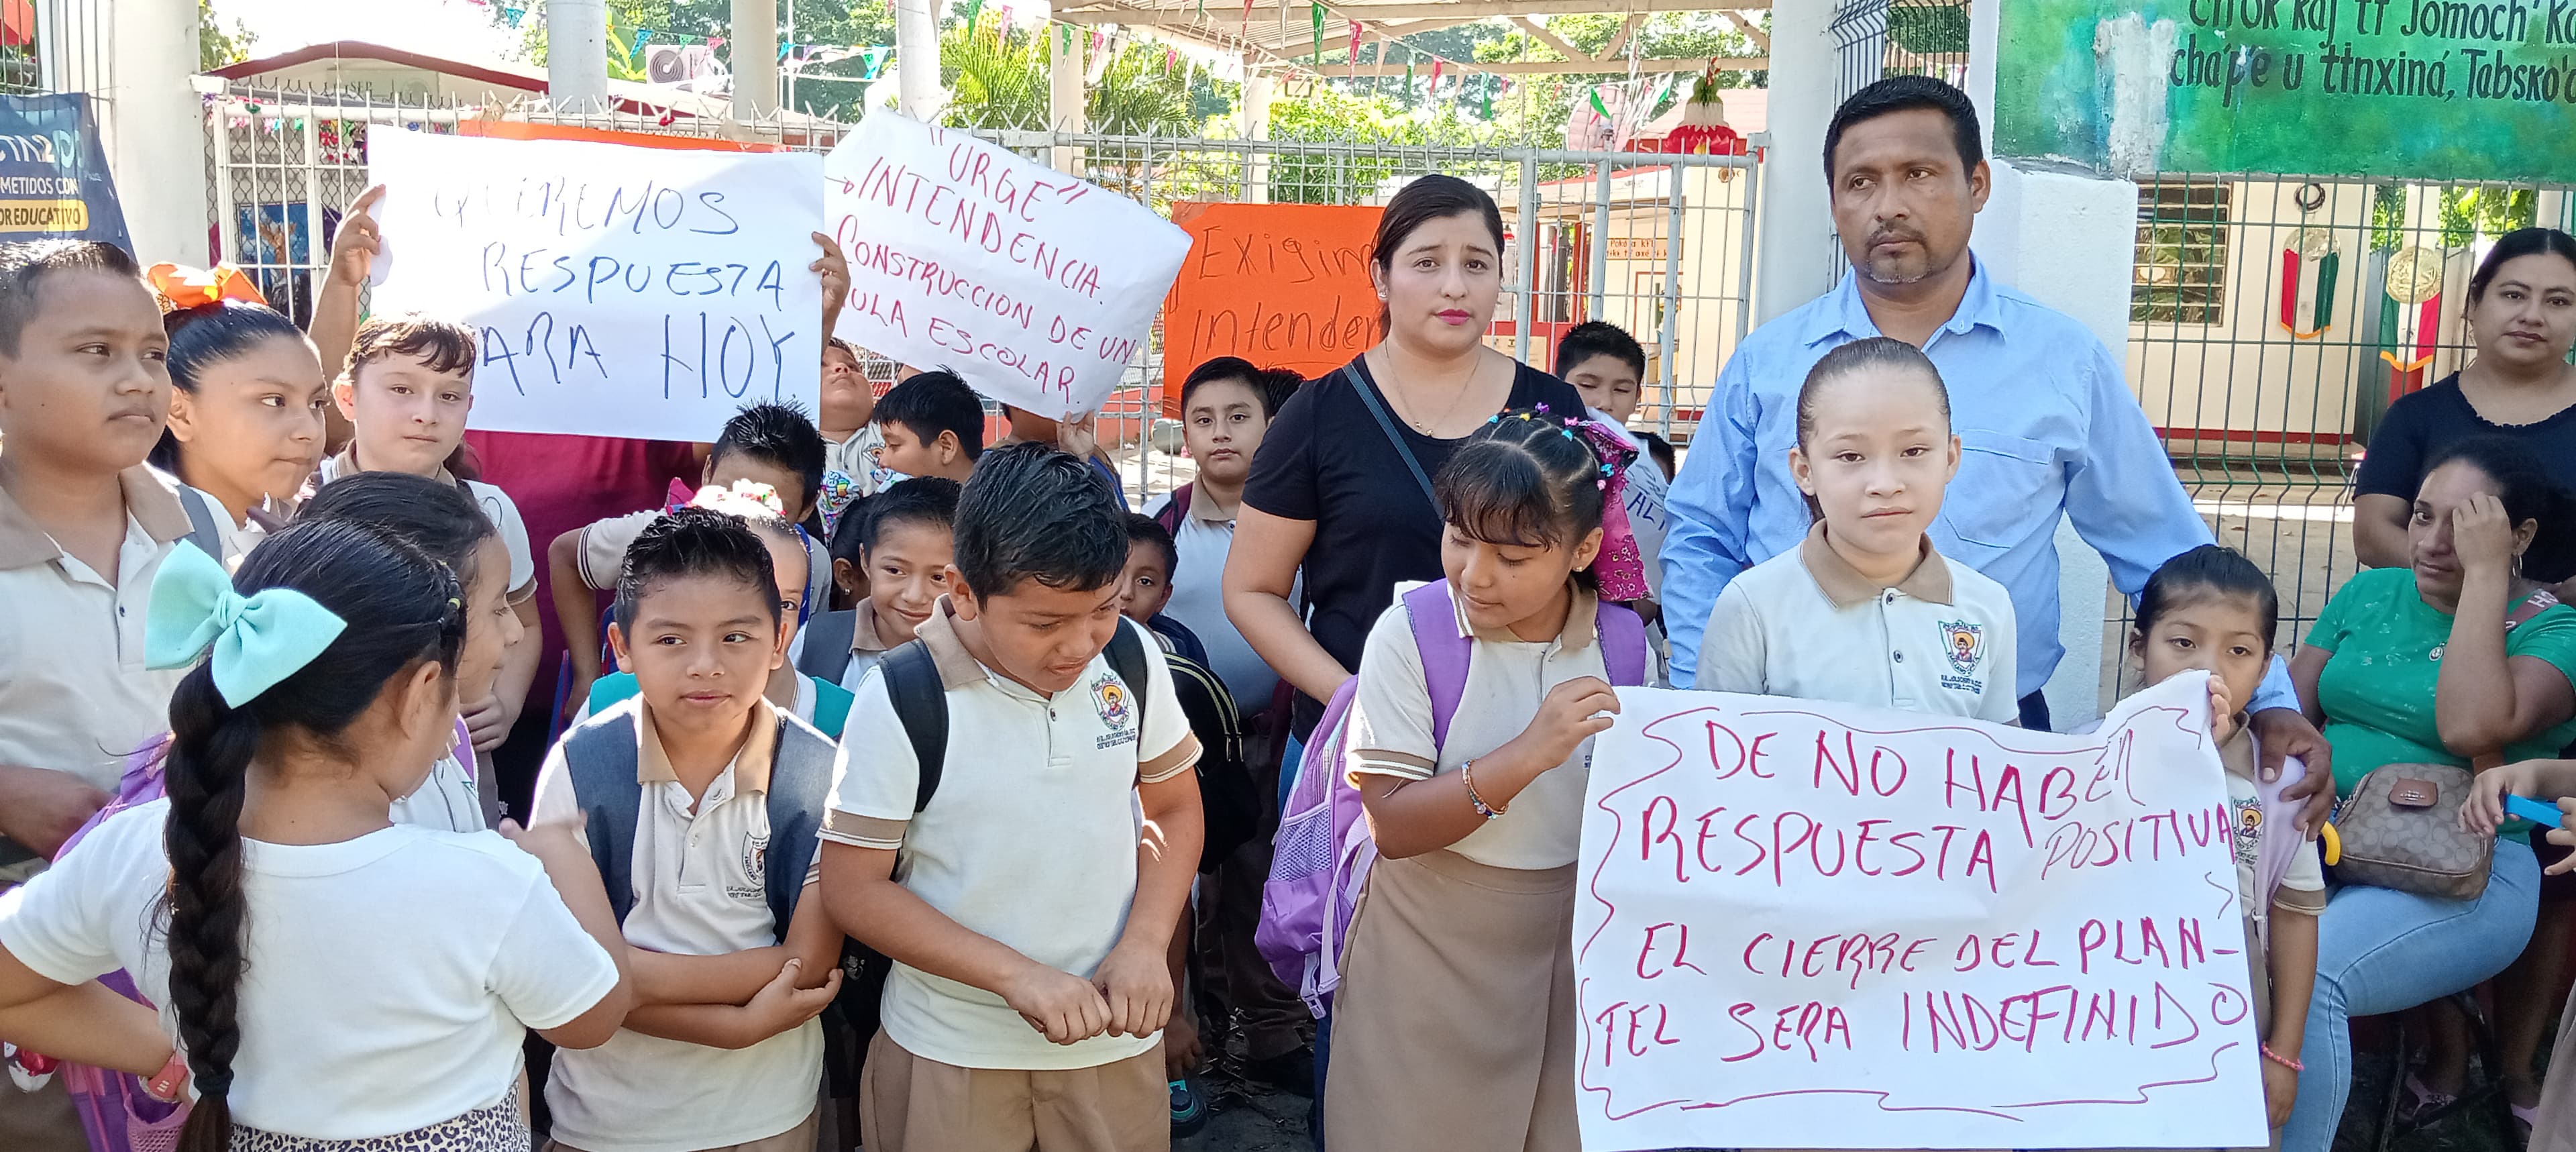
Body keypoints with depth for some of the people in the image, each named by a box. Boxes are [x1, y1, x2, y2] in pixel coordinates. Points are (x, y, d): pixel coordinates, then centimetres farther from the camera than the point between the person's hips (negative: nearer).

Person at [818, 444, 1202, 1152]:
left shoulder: (1132, 657, -6)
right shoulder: (902, 701, -17)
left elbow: (1174, 808, 6)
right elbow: (854, 887, -12)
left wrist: (1146, 946, -9)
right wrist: (1015, 974, -19)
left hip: (1114, 1038, 3)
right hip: (950, 1054, -3)